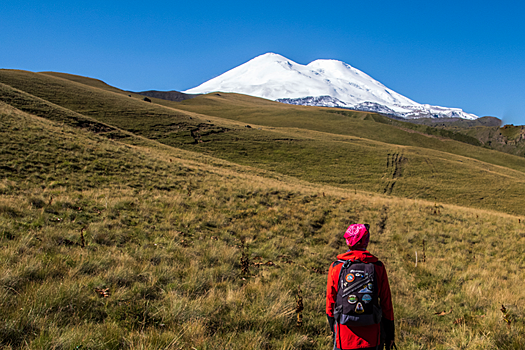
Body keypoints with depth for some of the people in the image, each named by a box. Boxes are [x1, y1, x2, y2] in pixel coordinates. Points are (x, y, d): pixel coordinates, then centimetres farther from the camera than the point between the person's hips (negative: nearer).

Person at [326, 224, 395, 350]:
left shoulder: (336, 267, -4)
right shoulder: (378, 267, -3)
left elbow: (330, 302, 4)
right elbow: (386, 304, 1)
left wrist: (333, 328, 18)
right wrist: (390, 334, 11)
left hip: (345, 336, 0)